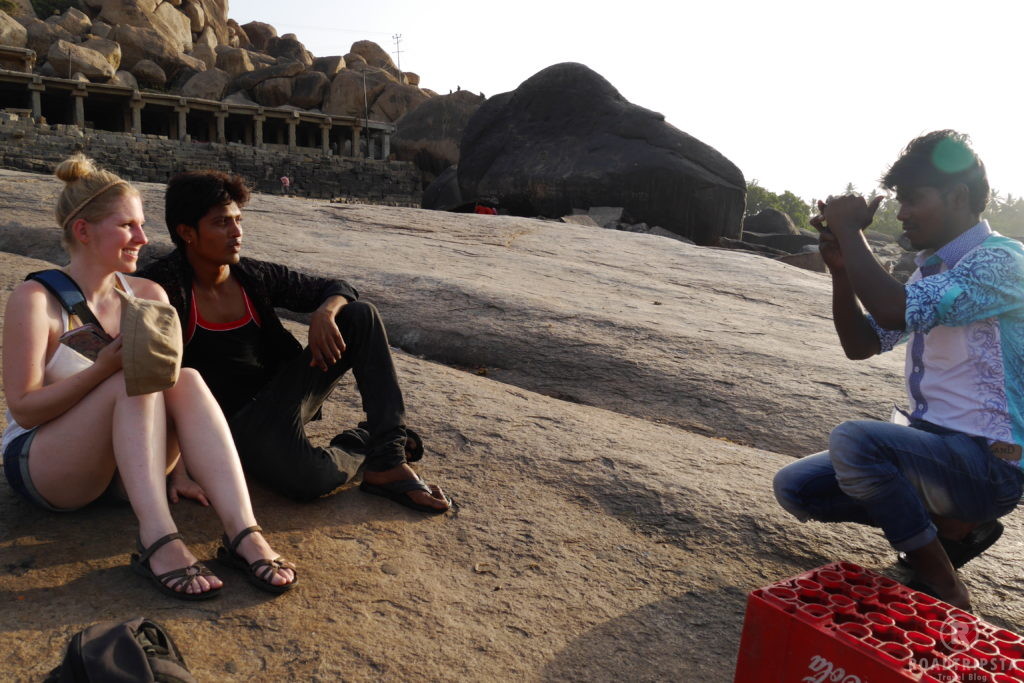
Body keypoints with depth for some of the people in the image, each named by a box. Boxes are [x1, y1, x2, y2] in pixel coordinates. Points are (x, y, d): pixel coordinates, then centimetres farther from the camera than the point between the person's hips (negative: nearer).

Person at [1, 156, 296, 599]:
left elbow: (168, 381, 2)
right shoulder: (36, 299, -9)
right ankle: (157, 541, -42)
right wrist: (105, 367, -28)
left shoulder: (147, 295, 4)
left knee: (187, 380, -25)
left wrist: (175, 470, -7)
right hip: (39, 469, -4)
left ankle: (242, 532, -38)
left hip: (124, 470, 4)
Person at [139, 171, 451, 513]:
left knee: (361, 315, -9)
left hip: (282, 393, 6)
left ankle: (388, 463, -17)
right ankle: (359, 446, 3)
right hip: (235, 420, -6)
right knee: (309, 476, -37)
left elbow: (338, 289, 8)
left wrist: (325, 313, -17)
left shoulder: (255, 276, 3)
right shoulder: (165, 285, -11)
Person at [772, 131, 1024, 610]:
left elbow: (894, 311, -31)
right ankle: (952, 527, 9)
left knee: (854, 441, -33)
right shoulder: (932, 269, 12)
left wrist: (849, 230, -18)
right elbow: (861, 345, 12)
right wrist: (841, 268, -3)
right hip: (933, 445, 9)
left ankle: (944, 589, -11)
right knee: (795, 486, 1)